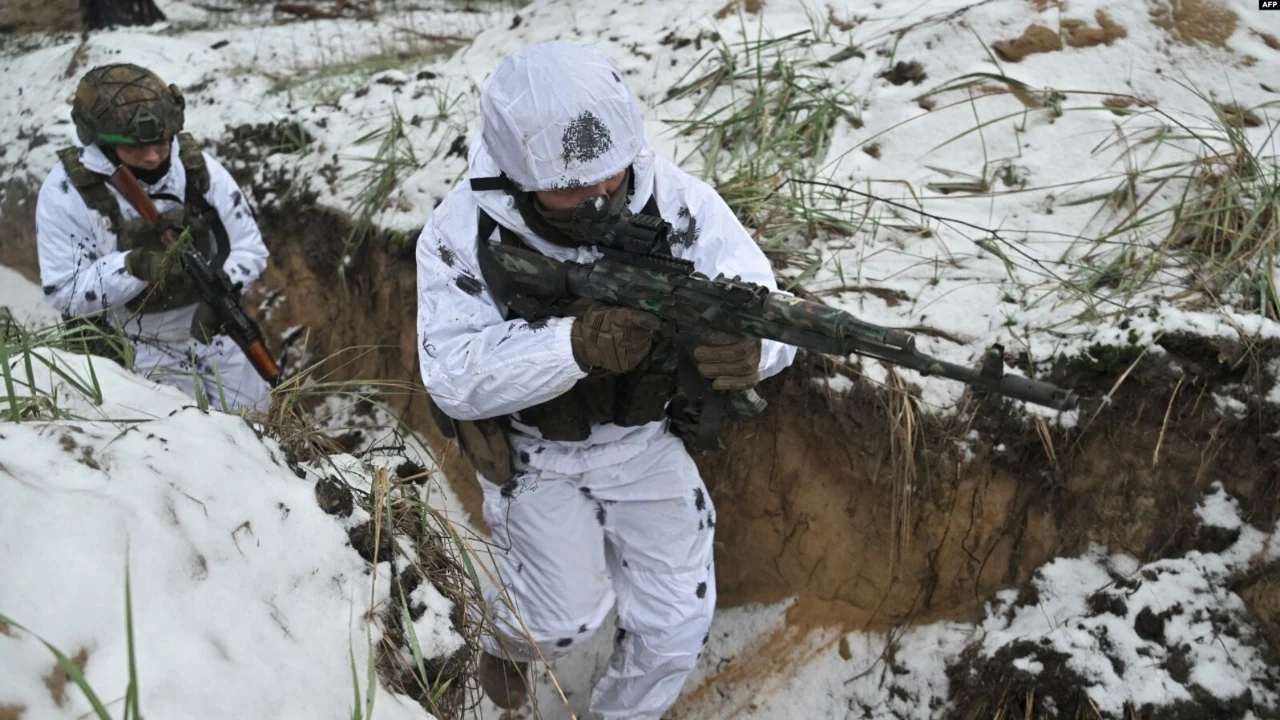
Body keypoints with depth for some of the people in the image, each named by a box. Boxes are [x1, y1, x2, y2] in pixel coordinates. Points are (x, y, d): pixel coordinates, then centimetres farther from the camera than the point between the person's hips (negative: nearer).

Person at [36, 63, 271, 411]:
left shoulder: (196, 165, -13)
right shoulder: (67, 190, -19)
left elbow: (249, 246, -10)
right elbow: (63, 291, -18)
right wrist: (135, 267, -35)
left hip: (215, 331, 3)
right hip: (143, 350, -2)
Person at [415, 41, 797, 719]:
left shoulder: (674, 197, -22)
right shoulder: (462, 233, -23)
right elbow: (454, 376, -30)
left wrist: (749, 347, -50)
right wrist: (576, 344, -47)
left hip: (645, 437, 2)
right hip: (530, 449, -2)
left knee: (678, 624, 5)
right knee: (566, 617, 2)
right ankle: (506, 637, 42)